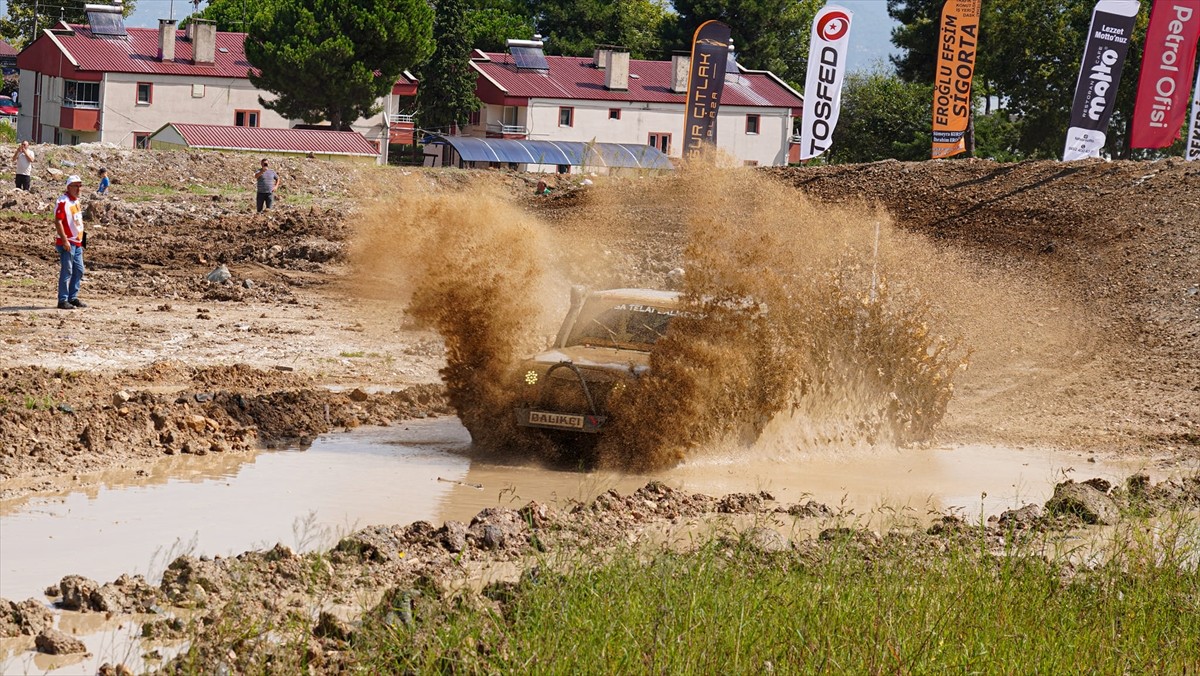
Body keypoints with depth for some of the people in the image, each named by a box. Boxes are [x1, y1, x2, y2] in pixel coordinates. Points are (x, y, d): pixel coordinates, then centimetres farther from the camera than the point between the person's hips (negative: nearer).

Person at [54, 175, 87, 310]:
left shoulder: (76, 201, 15)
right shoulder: (63, 201, -14)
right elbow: (58, 221, -21)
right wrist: (65, 240, -25)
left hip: (77, 242, 9)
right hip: (67, 243, -9)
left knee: (79, 270, 13)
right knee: (67, 271, -8)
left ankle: (73, 298, 22)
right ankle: (63, 300, -4)